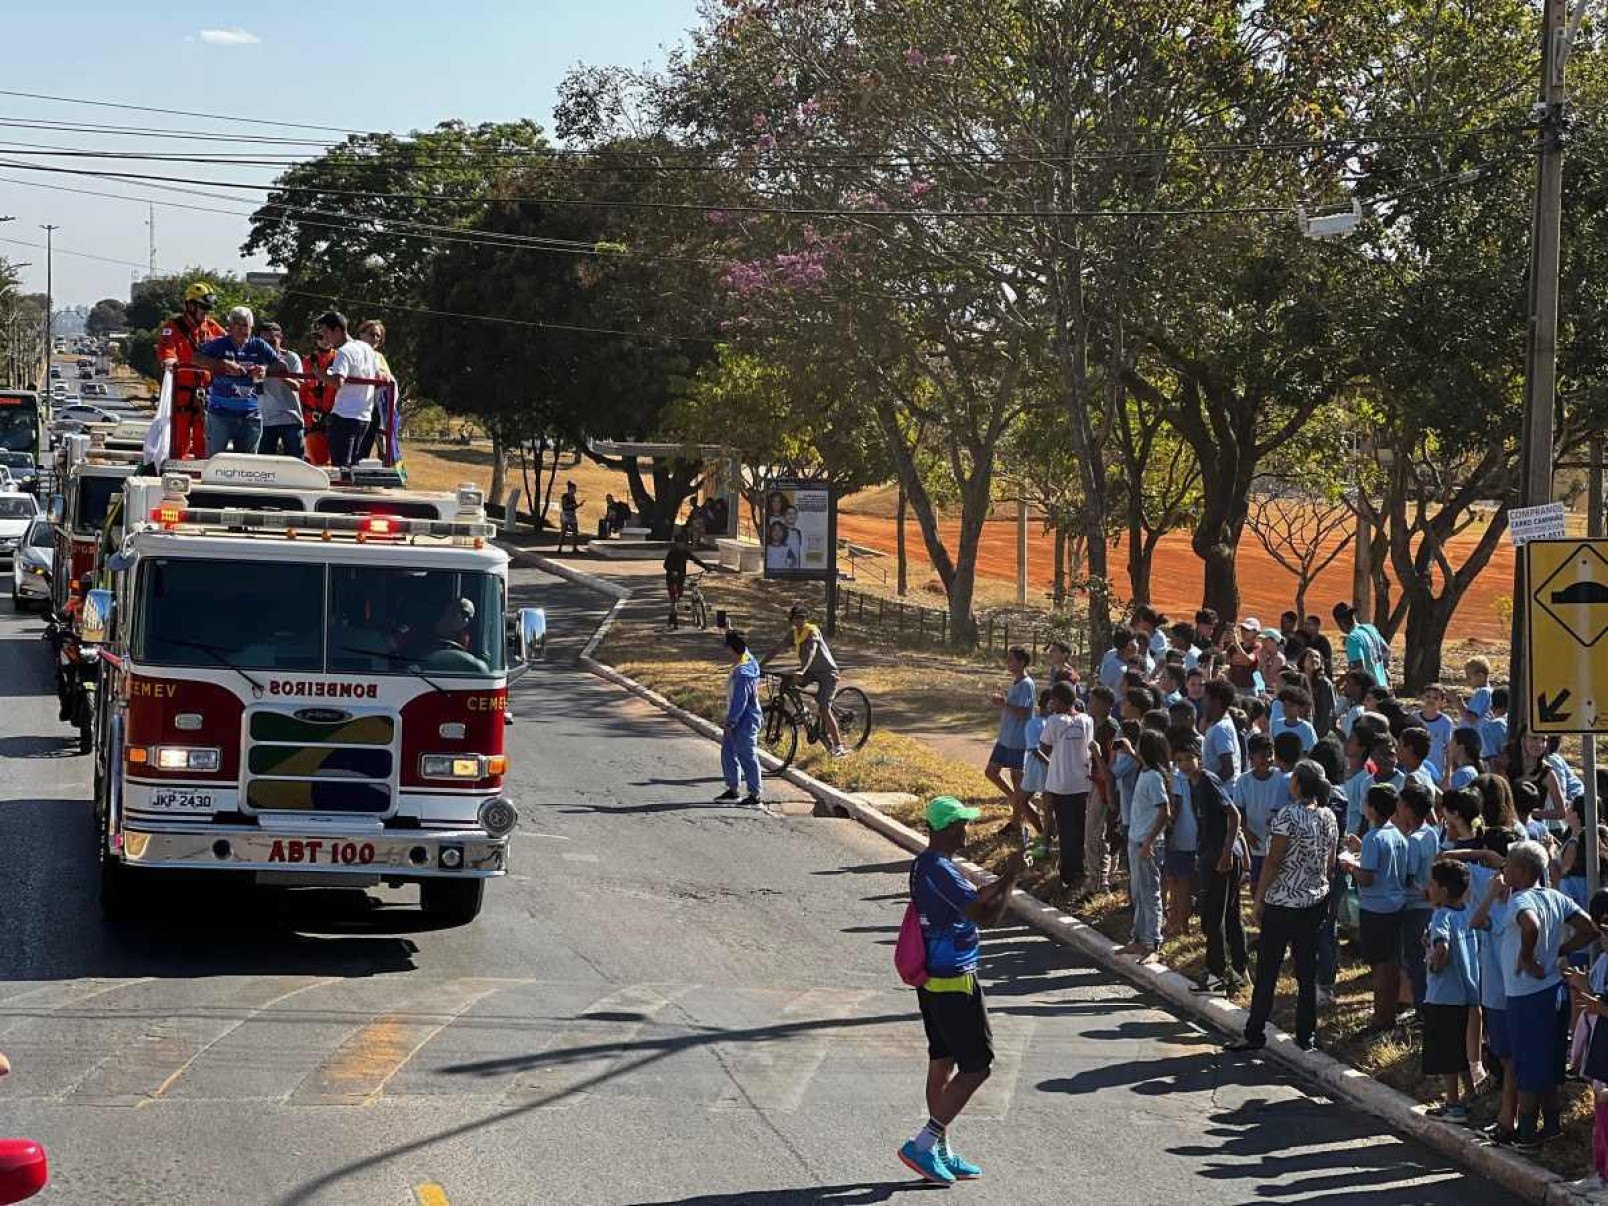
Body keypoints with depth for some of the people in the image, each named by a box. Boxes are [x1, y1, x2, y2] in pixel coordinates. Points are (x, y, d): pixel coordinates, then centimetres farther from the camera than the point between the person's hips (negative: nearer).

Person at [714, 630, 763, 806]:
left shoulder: (742, 674, -27)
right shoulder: (749, 659, 1)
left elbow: (739, 702, -25)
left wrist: (730, 723, -18)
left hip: (744, 723, -10)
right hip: (739, 720, 10)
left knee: (747, 758, -1)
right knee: (727, 752, 17)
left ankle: (755, 796, 7)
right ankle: (732, 790, 26)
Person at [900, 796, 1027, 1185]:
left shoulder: (923, 865, 10)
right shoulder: (940, 872, -22)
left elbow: (969, 901, 25)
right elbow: (987, 915, -26)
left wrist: (1005, 879, 20)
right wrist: (1011, 878, -14)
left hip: (932, 980, 10)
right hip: (954, 984, -10)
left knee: (943, 1063, 14)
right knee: (976, 1066, -4)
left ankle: (942, 1154, 20)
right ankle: (923, 1145, -6)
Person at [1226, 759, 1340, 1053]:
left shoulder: (1289, 815, -16)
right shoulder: (1329, 817, 3)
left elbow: (1273, 861, -15)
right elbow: (1331, 863, 10)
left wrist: (1258, 899, -9)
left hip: (1282, 903, -6)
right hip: (1316, 902, 6)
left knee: (1267, 971, 3)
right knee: (1307, 971, 10)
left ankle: (1254, 1034, 8)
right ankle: (1306, 1035, 12)